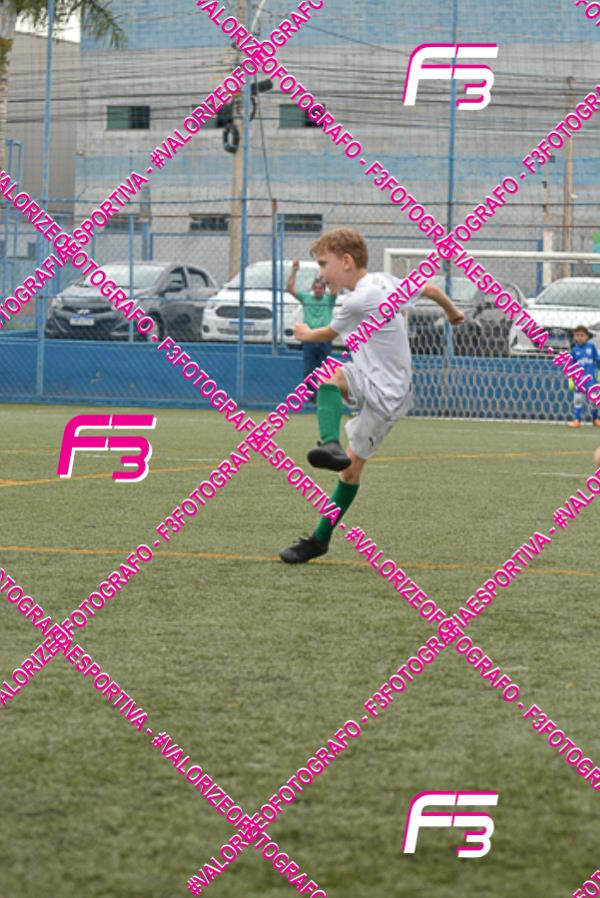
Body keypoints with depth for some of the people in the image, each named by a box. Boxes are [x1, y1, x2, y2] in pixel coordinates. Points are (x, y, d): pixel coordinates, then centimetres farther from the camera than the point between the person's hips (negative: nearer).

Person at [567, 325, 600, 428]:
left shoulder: (592, 346, -1)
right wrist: (570, 379, 4)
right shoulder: (575, 350, 1)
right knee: (578, 398, -3)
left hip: (590, 377, 0)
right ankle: (577, 420, 3)